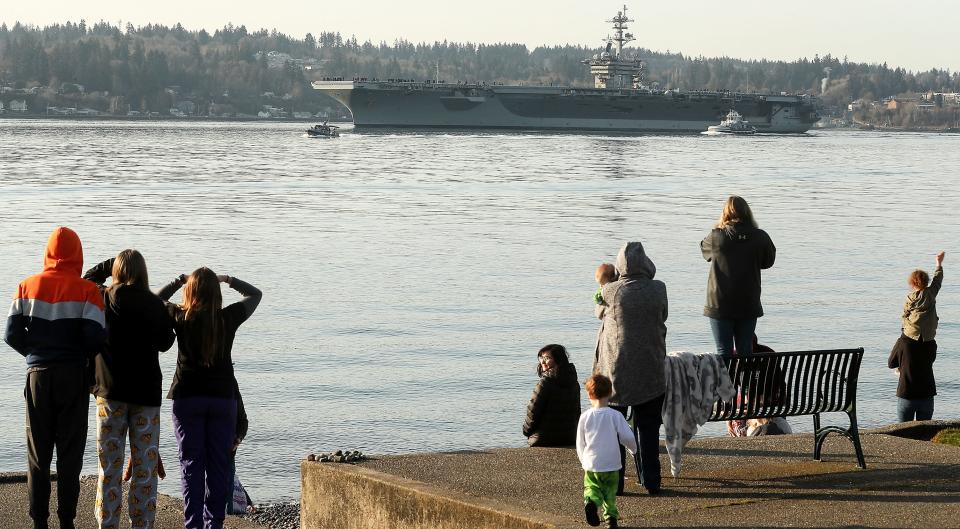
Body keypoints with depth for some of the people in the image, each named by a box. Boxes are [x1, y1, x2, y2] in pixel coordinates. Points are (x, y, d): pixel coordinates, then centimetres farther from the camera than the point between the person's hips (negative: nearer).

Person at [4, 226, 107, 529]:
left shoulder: (28, 286, 2)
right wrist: (82, 356, 7)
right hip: (74, 376, -2)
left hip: (38, 376, 2)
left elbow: (12, 334, -2)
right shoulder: (86, 290, -6)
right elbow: (95, 337, -14)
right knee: (70, 453, 5)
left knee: (38, 453, 8)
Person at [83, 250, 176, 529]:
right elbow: (166, 343, 10)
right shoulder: (155, 305, -3)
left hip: (111, 391, 0)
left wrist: (111, 263, 18)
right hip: (147, 392, 0)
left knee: (109, 465, 5)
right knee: (145, 467, 5)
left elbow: (87, 280, 18)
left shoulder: (103, 300, -4)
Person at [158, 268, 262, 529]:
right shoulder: (229, 318, -4)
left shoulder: (181, 317, -7)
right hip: (222, 397, 1)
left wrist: (177, 283, 17)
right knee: (219, 465, 6)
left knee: (191, 464, 3)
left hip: (187, 398, -1)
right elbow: (255, 294, 14)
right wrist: (228, 280, 20)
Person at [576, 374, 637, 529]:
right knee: (610, 491, 15)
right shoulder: (615, 415, -9)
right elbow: (628, 437, -8)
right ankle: (610, 516, 8)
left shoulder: (585, 417, -4)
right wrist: (633, 449, 14)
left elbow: (580, 444, 4)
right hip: (611, 464, 0)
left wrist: (584, 461, 20)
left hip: (590, 464, 0)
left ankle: (591, 501, -17)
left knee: (591, 487, 12)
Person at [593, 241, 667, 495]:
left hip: (615, 370, -1)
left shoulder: (610, 291, -10)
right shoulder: (658, 290, -7)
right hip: (650, 370, 1)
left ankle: (613, 482, 6)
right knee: (648, 429, 11)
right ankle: (651, 481, 12)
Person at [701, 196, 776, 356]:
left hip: (720, 305, -2)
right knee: (745, 351, 11)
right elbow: (768, 261, 9)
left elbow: (704, 248, 11)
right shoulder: (760, 237, -6)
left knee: (724, 352, 3)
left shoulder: (716, 237, -10)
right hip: (749, 305, 2)